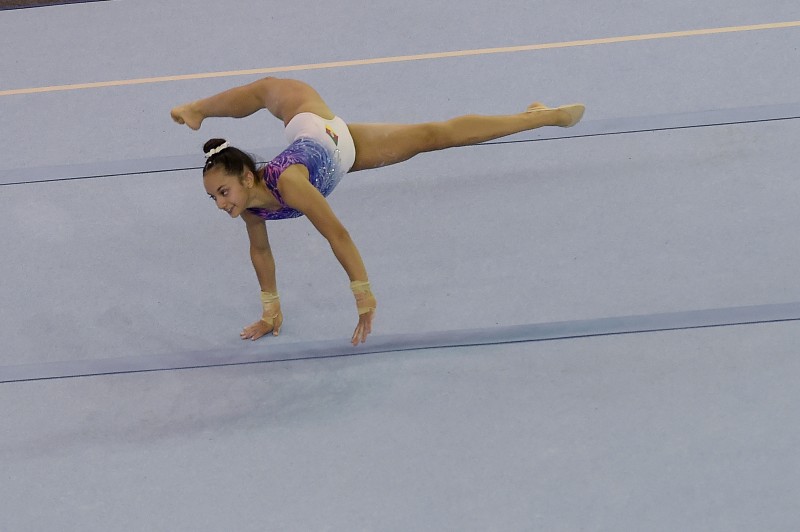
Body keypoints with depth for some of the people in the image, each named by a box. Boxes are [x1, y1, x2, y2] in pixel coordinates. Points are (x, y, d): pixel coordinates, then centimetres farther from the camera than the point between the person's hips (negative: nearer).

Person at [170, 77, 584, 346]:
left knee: (435, 135, 6)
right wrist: (270, 308, -8)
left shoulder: (286, 182, -46)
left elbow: (337, 235, -45)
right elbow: (260, 250, -12)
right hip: (304, 132, 5)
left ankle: (543, 117, 19)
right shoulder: (247, 205, -28)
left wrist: (363, 293, -45)